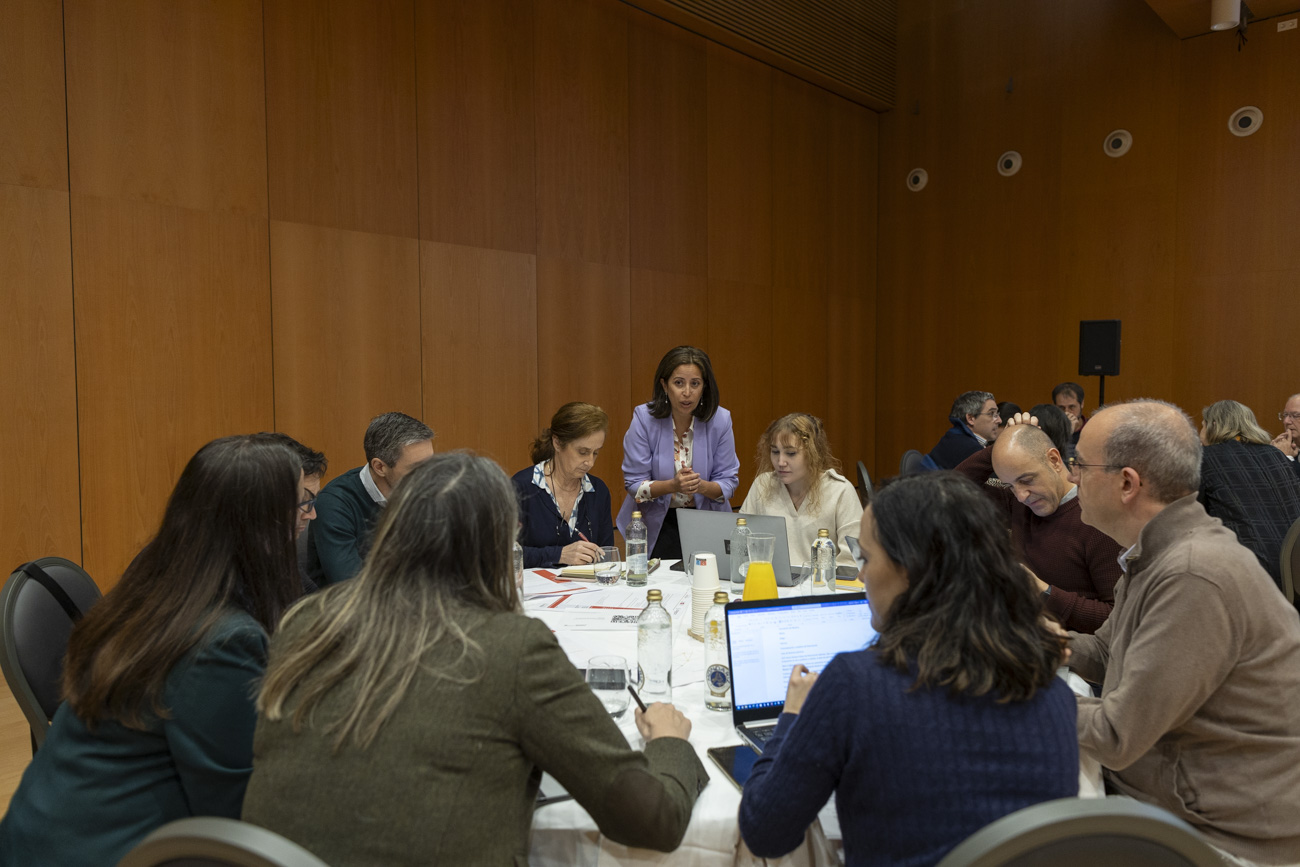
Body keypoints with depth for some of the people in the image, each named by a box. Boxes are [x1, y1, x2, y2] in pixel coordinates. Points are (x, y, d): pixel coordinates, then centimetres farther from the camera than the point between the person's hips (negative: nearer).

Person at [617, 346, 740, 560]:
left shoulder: (720, 420, -6)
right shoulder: (644, 418, -10)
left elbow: (729, 482, -2)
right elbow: (634, 484, -8)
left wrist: (702, 486, -23)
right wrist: (672, 485, -25)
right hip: (655, 523, -1)